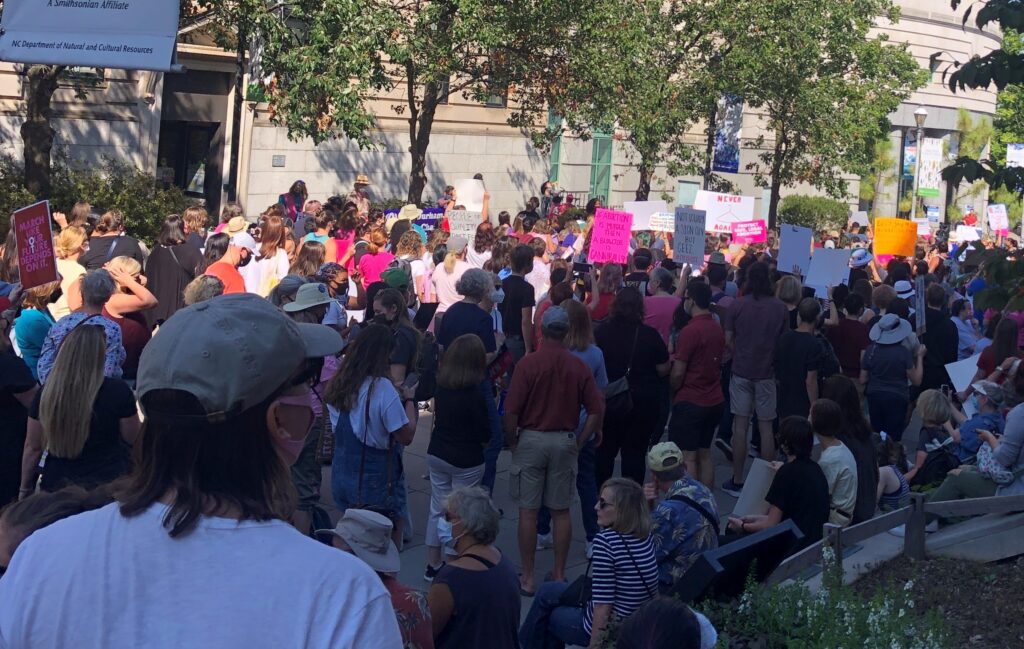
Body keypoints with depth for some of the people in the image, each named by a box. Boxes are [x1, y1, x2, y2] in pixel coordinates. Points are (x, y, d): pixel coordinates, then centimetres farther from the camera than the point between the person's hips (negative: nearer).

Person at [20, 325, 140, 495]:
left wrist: (24, 489, 12)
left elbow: (32, 448, -1)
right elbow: (132, 439, -5)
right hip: (108, 484, -2)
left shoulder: (47, 392, -9)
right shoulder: (118, 390, -17)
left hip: (57, 485, 2)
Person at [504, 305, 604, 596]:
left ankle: (528, 578, 9)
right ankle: (559, 574, 18)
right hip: (565, 441, 3)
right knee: (561, 511, 11)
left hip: (531, 439, -3)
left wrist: (512, 441, 1)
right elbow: (596, 411, -2)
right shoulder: (579, 366, -1)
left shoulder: (528, 364, -11)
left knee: (528, 511, 4)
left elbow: (511, 411, -13)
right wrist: (578, 442, 6)